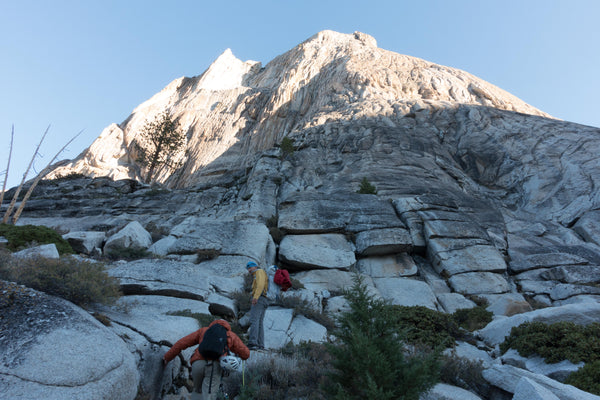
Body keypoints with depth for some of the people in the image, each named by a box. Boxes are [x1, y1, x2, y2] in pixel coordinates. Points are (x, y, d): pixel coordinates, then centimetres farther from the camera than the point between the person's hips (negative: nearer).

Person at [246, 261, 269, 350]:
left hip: (259, 299, -10)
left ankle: (252, 343, -27)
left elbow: (260, 284, -14)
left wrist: (255, 296, -27)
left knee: (254, 321, -18)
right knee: (259, 324, 3)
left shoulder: (260, 271, 5)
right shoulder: (257, 279, 32)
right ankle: (260, 345, -3)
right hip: (263, 301, 10)